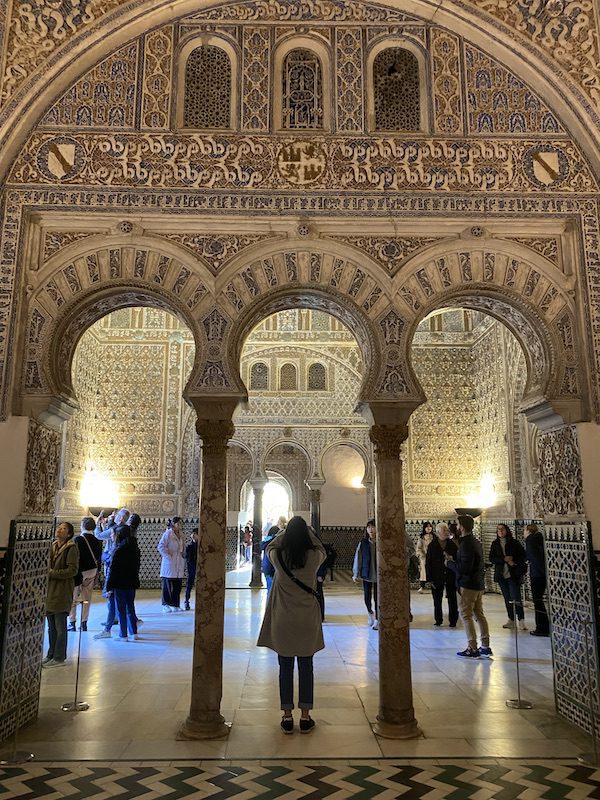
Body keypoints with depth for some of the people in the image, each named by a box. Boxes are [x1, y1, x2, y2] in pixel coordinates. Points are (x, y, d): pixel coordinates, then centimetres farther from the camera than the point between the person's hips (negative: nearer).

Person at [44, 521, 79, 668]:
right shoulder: (52, 547, 12)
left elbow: (73, 570, -15)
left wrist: (52, 573, -15)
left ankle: (59, 657, 10)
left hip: (62, 591, -7)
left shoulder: (71, 548, -10)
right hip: (50, 590, 7)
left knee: (60, 627, 1)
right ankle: (51, 654, 26)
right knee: (51, 627, 15)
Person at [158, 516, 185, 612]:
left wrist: (182, 556, 12)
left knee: (177, 586, 9)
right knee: (167, 585, -2)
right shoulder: (168, 533, -10)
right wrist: (168, 556, -15)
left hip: (179, 564, 7)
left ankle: (175, 605, 17)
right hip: (169, 564, -7)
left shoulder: (181, 534, 13)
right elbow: (160, 546, -16)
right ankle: (165, 606, 4)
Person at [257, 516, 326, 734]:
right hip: (307, 620, 0)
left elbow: (270, 547, 13)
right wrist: (307, 531, 13)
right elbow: (322, 550, 12)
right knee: (306, 668, 11)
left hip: (283, 621, 0)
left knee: (285, 668, 10)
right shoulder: (314, 557, -12)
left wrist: (286, 530, 15)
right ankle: (305, 717, 17)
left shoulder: (278, 556, -11)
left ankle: (287, 717, 17)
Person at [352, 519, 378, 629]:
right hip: (366, 575, 2)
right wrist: (356, 574, -1)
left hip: (378, 575, -2)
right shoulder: (363, 543, -1)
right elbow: (358, 558, 1)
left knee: (377, 598, 1)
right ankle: (370, 614, 36)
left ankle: (377, 620, 15)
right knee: (367, 598, 8)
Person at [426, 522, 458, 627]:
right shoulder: (432, 546, -3)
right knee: (437, 600, 8)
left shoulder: (452, 545, 0)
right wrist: (430, 579, -6)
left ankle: (453, 621, 17)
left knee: (452, 600, 5)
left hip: (451, 577, 1)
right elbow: (428, 564, -2)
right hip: (437, 578, 0)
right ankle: (438, 620, 22)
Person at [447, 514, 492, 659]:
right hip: (479, 584, 9)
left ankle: (472, 648, 0)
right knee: (479, 615, 13)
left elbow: (464, 568, -23)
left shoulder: (466, 544, -19)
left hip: (467, 585, -9)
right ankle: (485, 647, 16)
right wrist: (454, 560, 14)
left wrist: (450, 562, -9)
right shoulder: (476, 542, 12)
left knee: (466, 615, -2)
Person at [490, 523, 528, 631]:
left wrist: (514, 561, -14)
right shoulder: (495, 544, 7)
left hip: (513, 574, -4)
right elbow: (491, 558, 0)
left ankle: (521, 620, -3)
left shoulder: (514, 543, -2)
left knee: (516, 598, -8)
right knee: (507, 599, 9)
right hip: (501, 575, 4)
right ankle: (511, 620, 17)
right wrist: (504, 559, -13)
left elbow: (524, 556, 0)